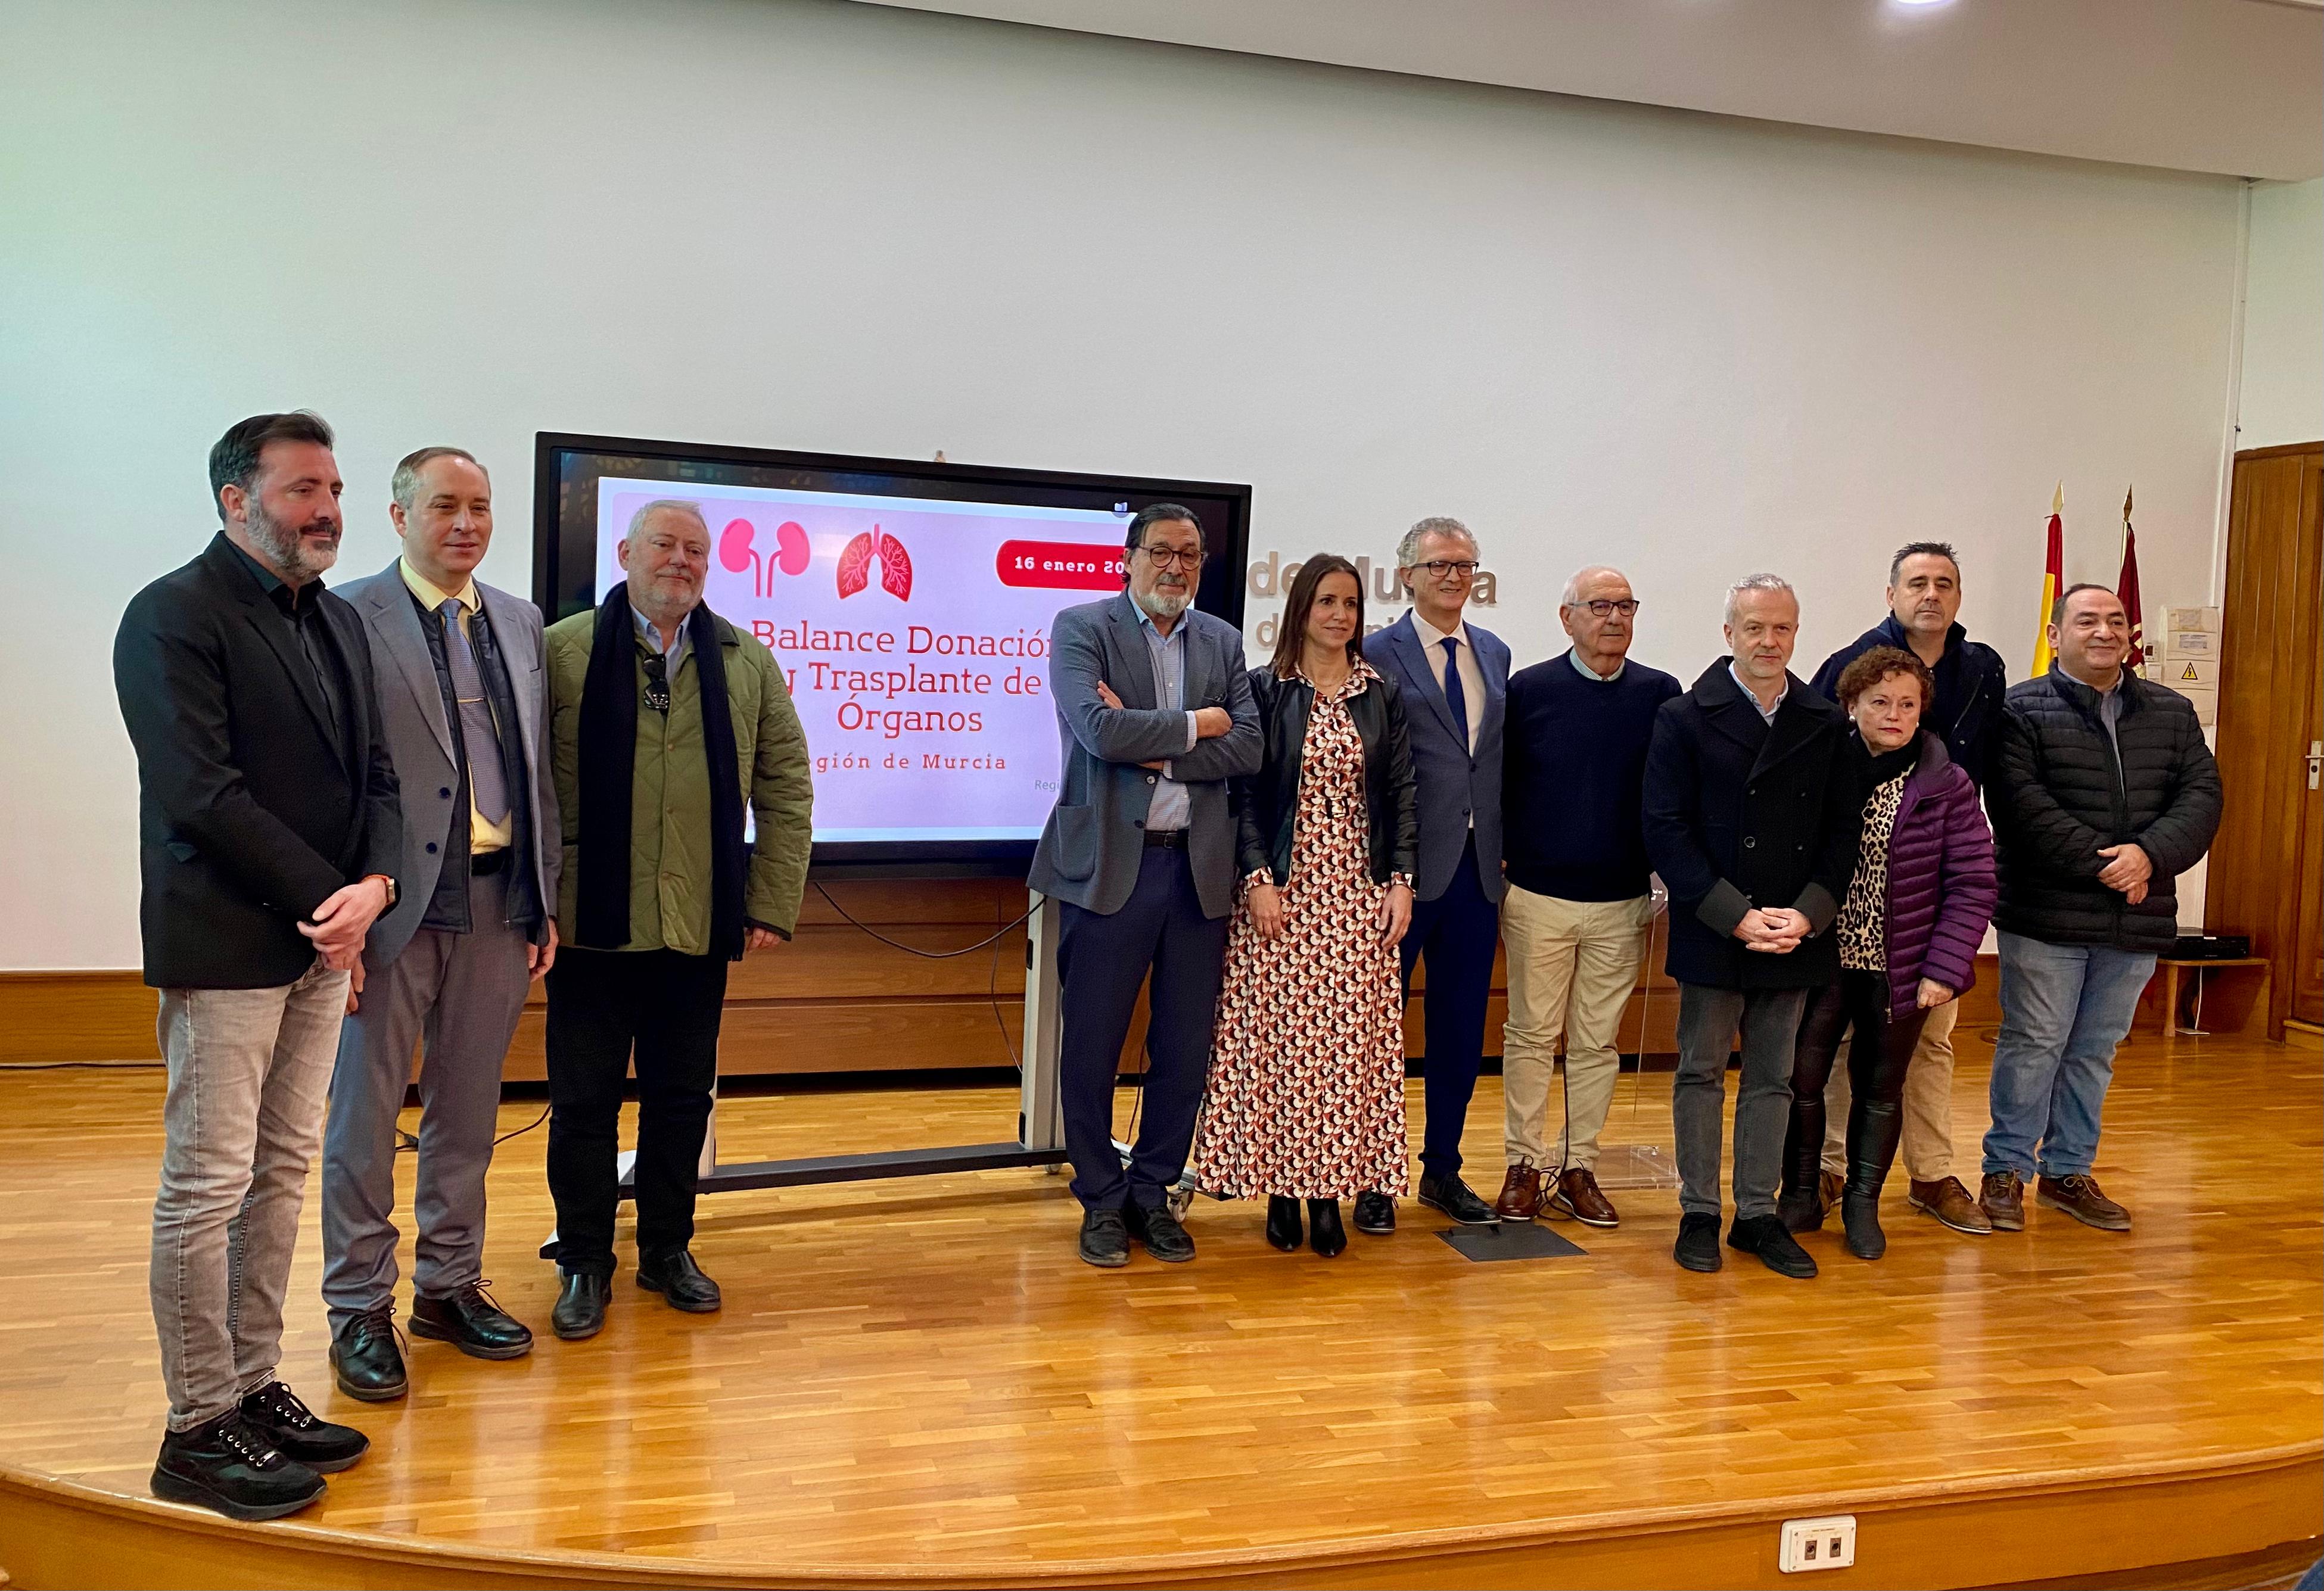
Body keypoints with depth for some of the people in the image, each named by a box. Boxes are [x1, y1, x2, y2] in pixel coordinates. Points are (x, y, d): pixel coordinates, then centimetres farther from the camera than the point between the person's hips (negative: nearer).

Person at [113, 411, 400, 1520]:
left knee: (282, 1175, 13)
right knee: (207, 1188, -1)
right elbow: (203, 795, -17)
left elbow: (375, 776, 12)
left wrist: (375, 885, -6)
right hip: (226, 944, -8)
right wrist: (329, 897, -15)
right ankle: (199, 1431, 9)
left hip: (323, 939, 8)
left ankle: (254, 1389, 24)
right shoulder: (174, 616, -9)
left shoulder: (340, 623, 15)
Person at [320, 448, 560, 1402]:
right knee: (364, 1115, 5)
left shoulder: (521, 624, 11)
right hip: (393, 903, -5)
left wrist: (544, 902, 10)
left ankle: (449, 1285, 28)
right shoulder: (349, 618, -6)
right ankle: (360, 1311, 18)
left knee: (467, 1111, 14)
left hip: (498, 903, 5)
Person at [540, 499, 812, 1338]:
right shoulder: (561, 650, -1)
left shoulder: (749, 663, 7)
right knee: (583, 1101, 7)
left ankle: (668, 1250, 28)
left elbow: (786, 790, 8)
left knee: (682, 1098, 12)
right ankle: (584, 1263, 22)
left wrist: (773, 904, 2)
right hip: (591, 923, -2)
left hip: (701, 927, 2)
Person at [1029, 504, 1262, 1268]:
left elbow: (1248, 748, -1)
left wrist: (1153, 748, -12)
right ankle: (1102, 1200, 19)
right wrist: (1192, 726, -8)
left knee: (1186, 1046, 9)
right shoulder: (1081, 628, -2)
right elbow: (1100, 729, -18)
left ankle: (1154, 1192, 25)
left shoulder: (1222, 642, 11)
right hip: (1110, 864, -4)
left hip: (1199, 867, 4)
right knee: (1092, 1045, 4)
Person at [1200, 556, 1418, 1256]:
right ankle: (1280, 1185, 10)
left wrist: (1402, 881, -1)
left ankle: (1331, 1187, 9)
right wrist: (1258, 878, -11)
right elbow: (1246, 791, -2)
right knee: (1277, 1034, 0)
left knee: (1351, 1038, 1)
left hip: (1360, 892, 2)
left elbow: (1402, 793, 8)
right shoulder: (1265, 689, 1)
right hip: (1281, 888, -2)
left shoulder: (1383, 695, 9)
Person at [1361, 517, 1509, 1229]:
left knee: (1461, 1026, 13)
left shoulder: (1495, 654, 13)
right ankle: (1372, 1177, 17)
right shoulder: (1379, 654, -6)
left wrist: (1502, 850, 8)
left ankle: (1442, 1169, 27)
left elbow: (1499, 759, 14)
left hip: (1476, 867, 6)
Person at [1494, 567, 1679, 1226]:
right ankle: (1525, 1165, 16)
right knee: (1531, 1035, 6)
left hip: (1621, 904, 1)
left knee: (1597, 1042, 8)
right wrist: (1494, 875, 1)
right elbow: (1498, 784, 3)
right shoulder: (1529, 689, -1)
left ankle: (1579, 1167, 19)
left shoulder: (1660, 694, 2)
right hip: (1536, 898, -1)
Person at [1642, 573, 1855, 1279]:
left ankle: (1758, 1214, 20)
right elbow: (1665, 830, -8)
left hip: (1796, 933, 3)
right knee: (1701, 1074, 6)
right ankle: (1699, 1214, 16)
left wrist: (1807, 915, -10)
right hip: (1711, 931, -3)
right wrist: (1736, 916, -14)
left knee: (1773, 1079, 10)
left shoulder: (1826, 724, 7)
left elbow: (1845, 830, 5)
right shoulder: (1684, 718, -3)